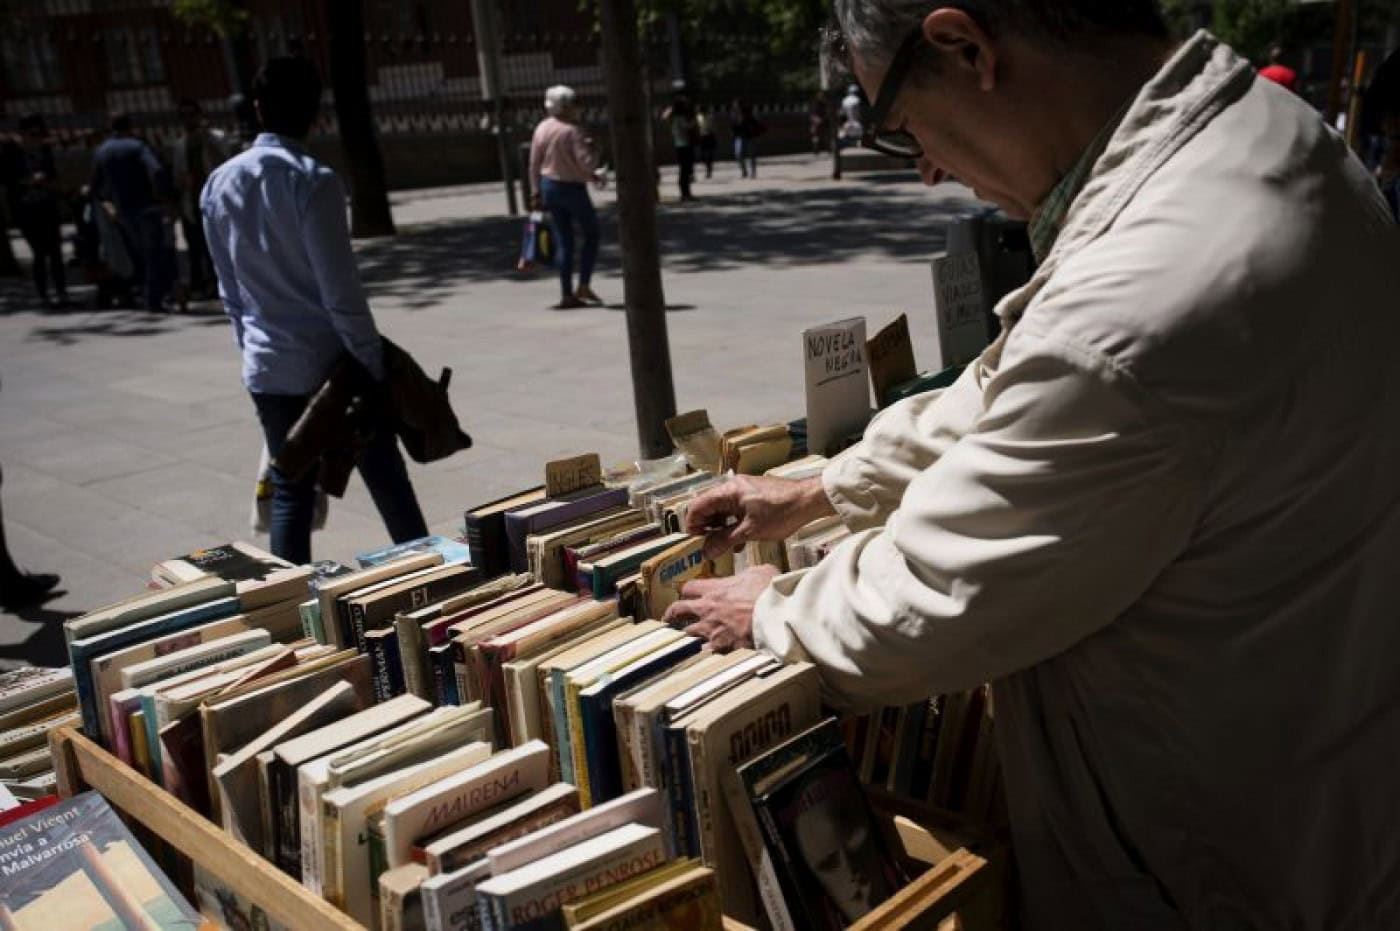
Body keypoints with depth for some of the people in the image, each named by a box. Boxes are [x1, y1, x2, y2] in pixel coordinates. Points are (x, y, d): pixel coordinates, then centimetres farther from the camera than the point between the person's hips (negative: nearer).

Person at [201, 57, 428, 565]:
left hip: (266, 366, 5)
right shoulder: (313, 181, -15)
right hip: (331, 360, -5)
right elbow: (340, 288, -17)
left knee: (290, 491, 12)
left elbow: (228, 286, 11)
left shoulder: (218, 184, 4)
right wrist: (374, 362, -10)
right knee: (386, 481, 9)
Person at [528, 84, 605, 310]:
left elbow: (534, 164, 6)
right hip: (572, 187, -6)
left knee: (564, 241, 10)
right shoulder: (573, 131, -17)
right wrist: (590, 148, -2)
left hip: (549, 186, 6)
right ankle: (584, 286, 4)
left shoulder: (541, 128, 4)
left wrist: (536, 192, 12)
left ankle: (566, 295, 10)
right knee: (591, 234, 11)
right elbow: (586, 163, -22)